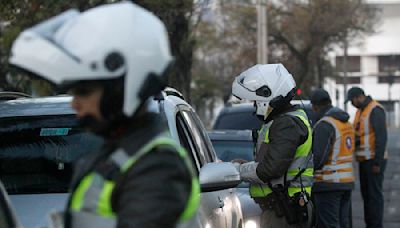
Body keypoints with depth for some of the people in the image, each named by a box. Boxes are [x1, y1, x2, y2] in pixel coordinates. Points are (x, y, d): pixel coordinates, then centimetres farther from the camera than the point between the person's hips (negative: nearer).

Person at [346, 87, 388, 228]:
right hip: (364, 160, 9)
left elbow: (382, 137, -19)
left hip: (374, 161, -9)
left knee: (374, 194, -7)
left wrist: (377, 162, -20)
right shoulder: (360, 111, 16)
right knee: (366, 193, 12)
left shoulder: (375, 110, -14)